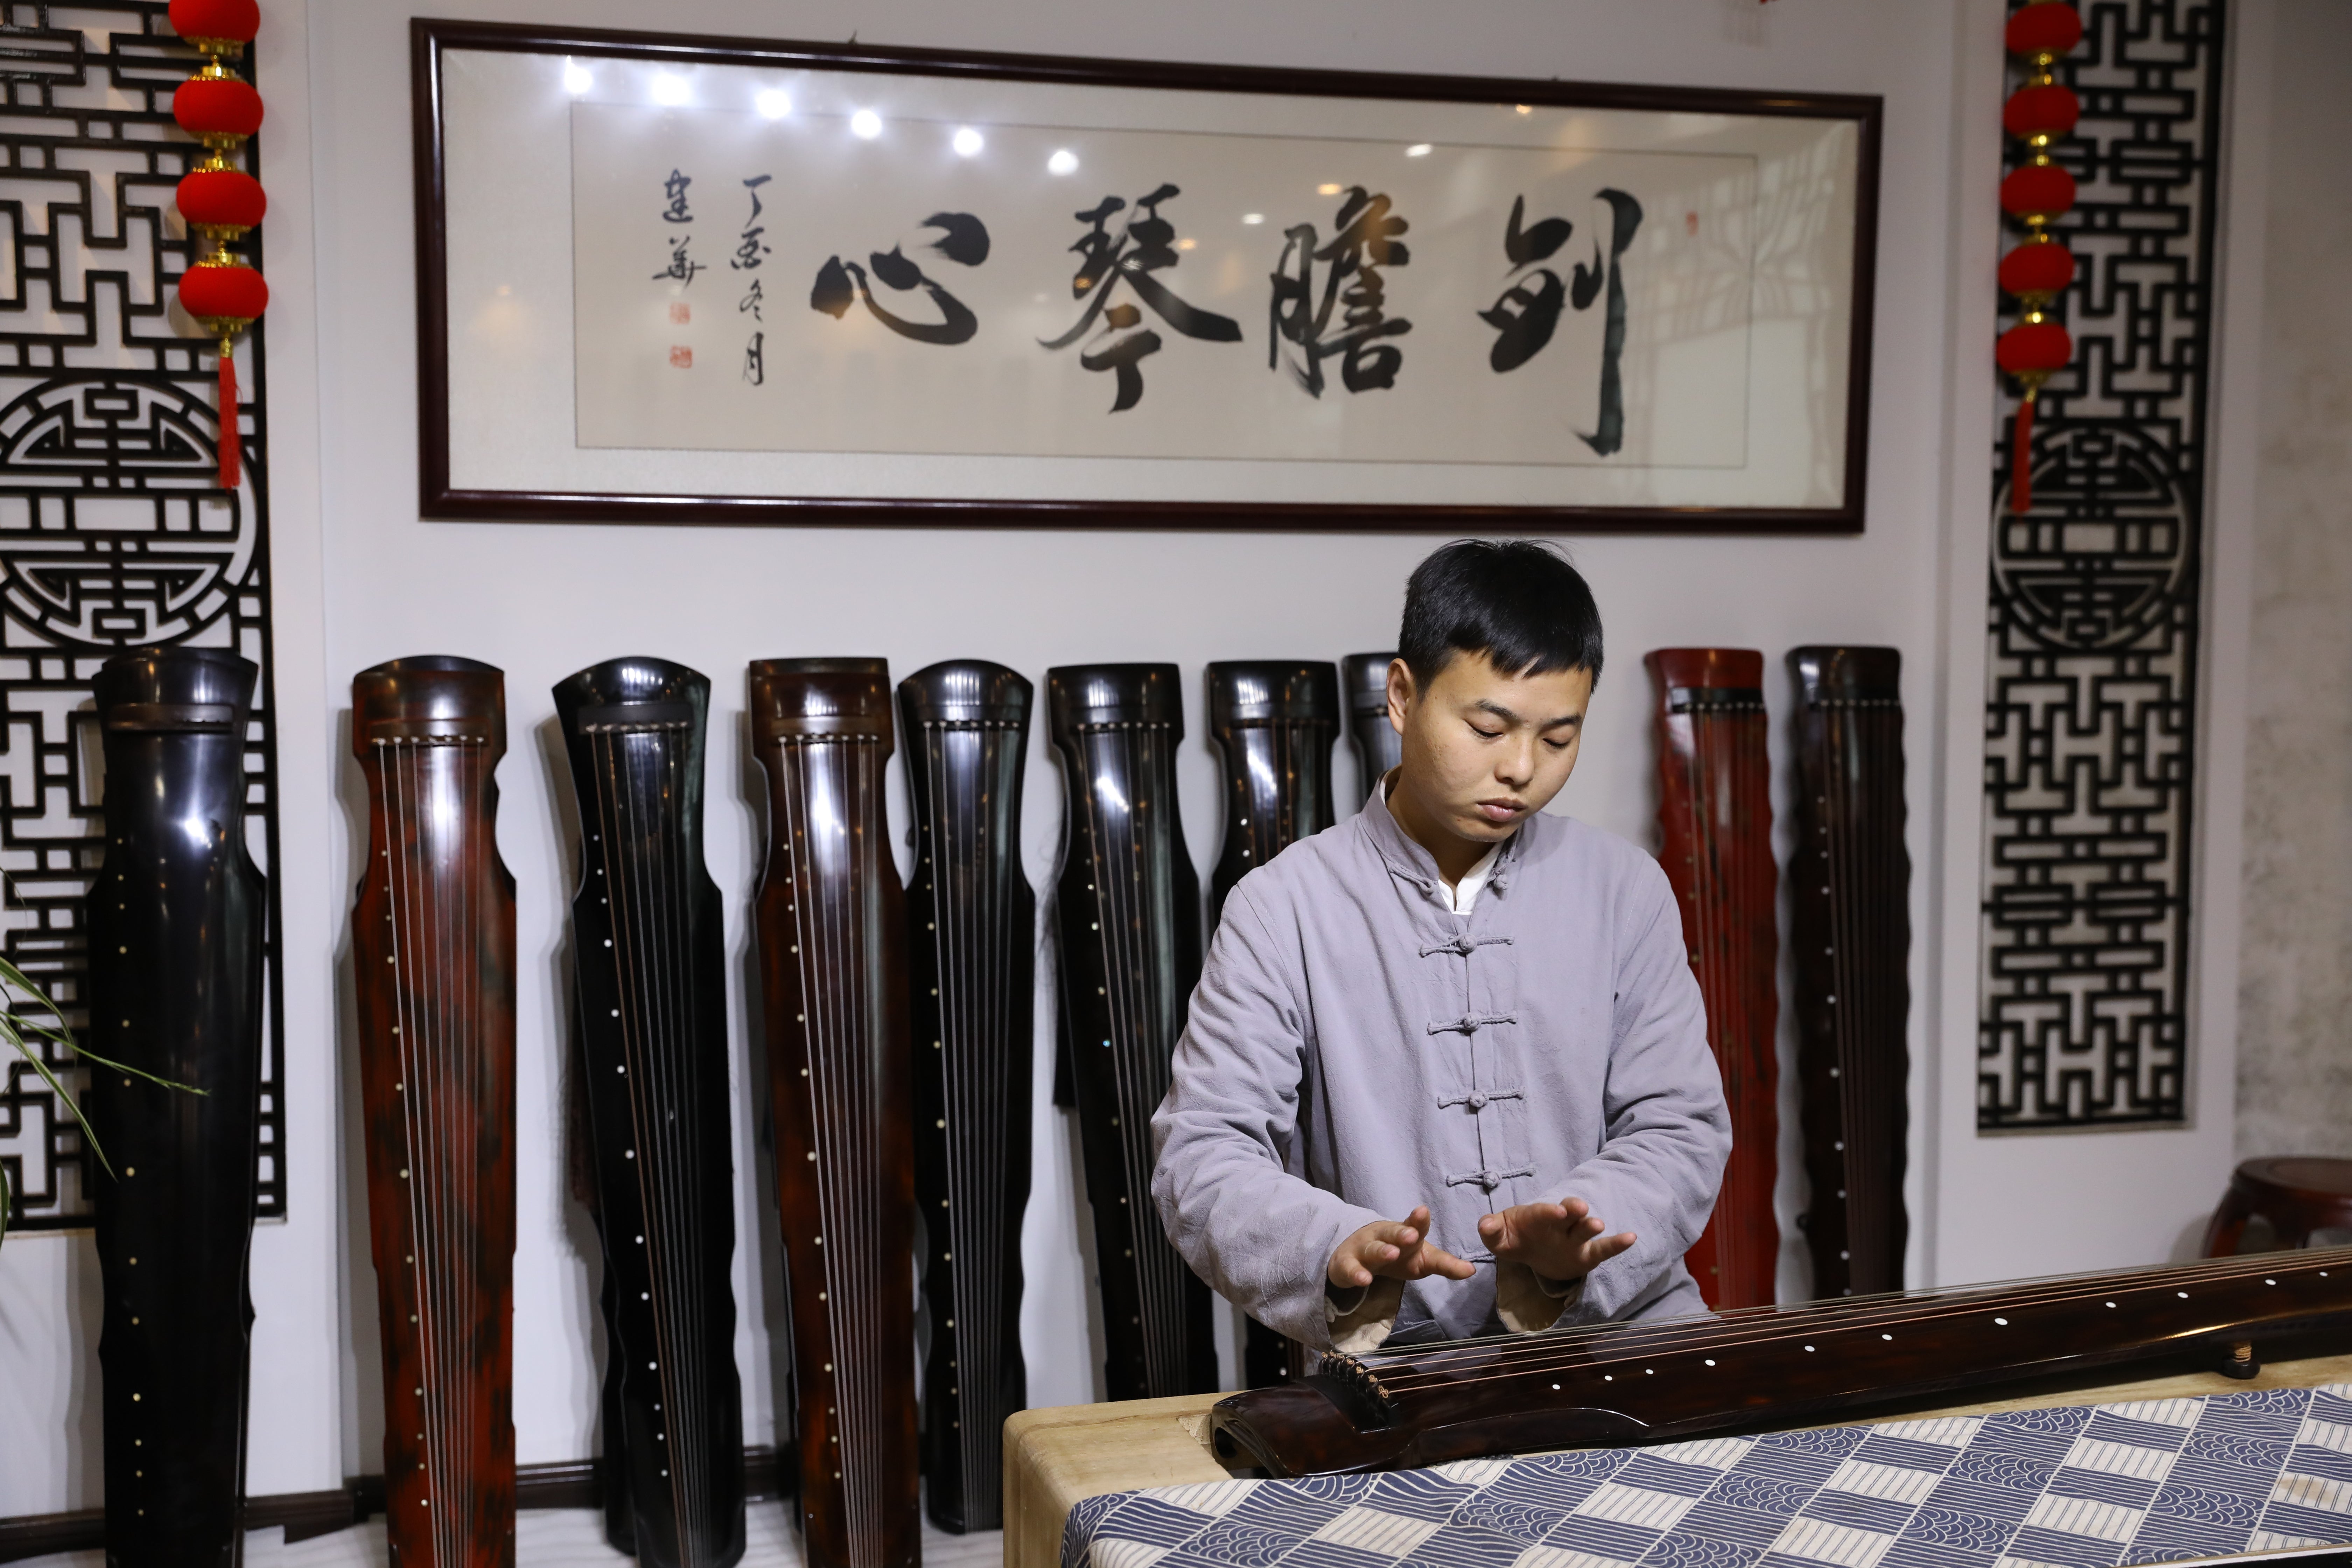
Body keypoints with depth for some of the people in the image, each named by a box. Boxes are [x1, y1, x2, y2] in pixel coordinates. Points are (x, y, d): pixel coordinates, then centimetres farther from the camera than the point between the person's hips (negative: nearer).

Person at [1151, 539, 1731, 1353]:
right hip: (1398, 1356, 0)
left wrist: (1578, 1243, -16)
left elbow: (1677, 1129, 5)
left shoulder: (1626, 890, 8)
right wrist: (1339, 1252, -26)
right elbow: (1201, 1154, -6)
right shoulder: (1285, 909, -1)